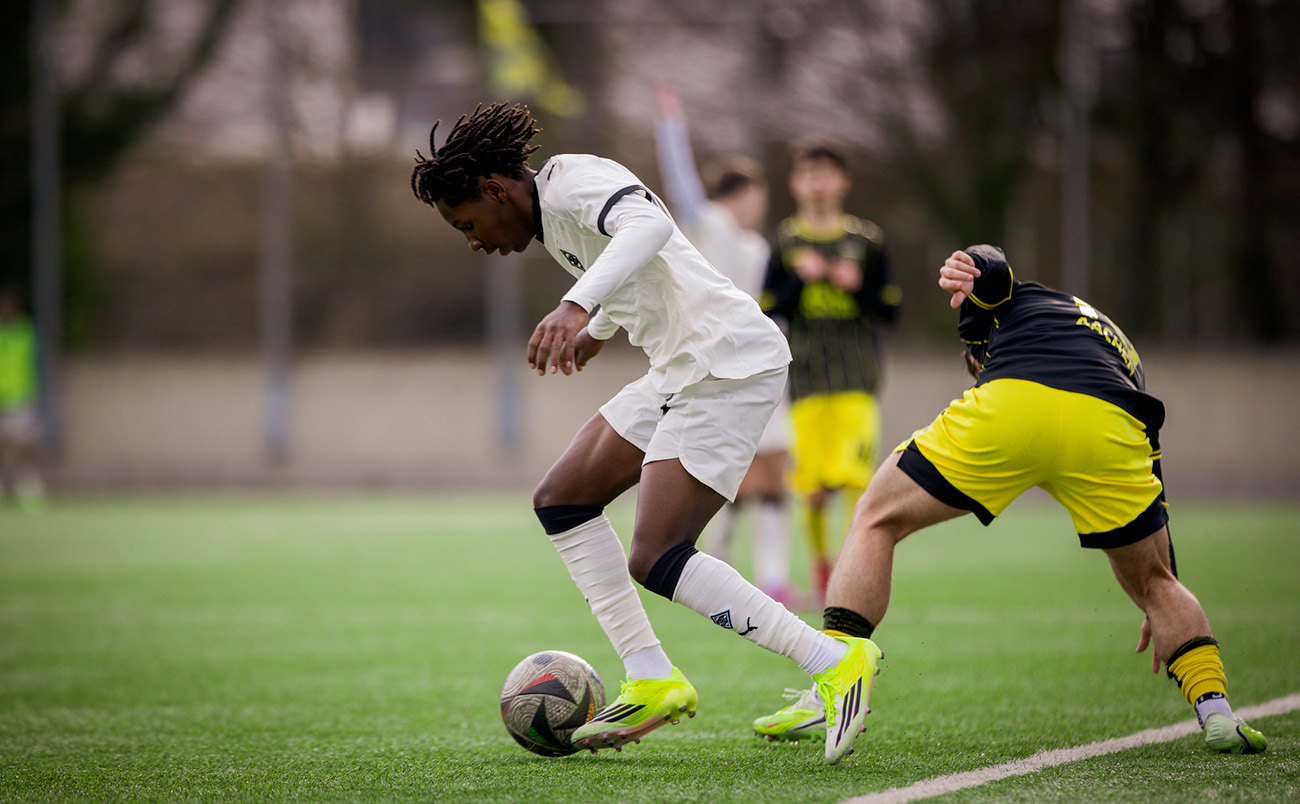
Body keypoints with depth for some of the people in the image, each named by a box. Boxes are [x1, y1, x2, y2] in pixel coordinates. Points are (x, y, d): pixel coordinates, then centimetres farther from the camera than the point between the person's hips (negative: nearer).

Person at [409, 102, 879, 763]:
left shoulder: (574, 181, -13)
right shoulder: (549, 220, 17)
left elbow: (650, 224, -36)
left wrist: (578, 305, -49)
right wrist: (598, 332, 53)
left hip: (729, 364, -11)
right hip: (679, 373, 11)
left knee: (654, 562, -14)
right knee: (560, 501, 10)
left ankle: (833, 660, -11)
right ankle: (650, 682, 9)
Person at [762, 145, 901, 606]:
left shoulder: (866, 240, 7)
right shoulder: (785, 242, 9)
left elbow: (890, 309, 8)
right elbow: (768, 312, 5)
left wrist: (858, 287, -9)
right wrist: (799, 279, -9)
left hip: (856, 375, -1)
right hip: (805, 374, 1)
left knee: (855, 474, -17)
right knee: (812, 485, -1)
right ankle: (820, 563, 20)